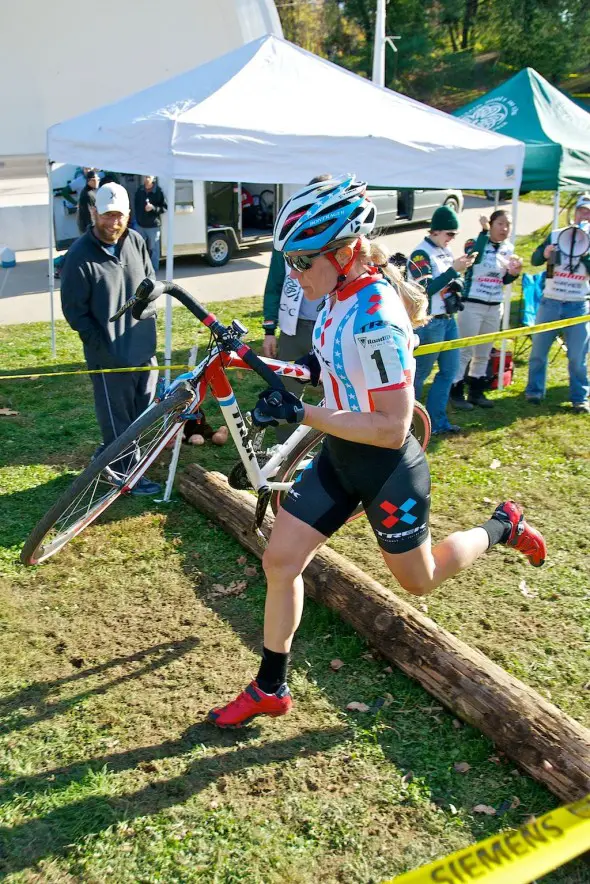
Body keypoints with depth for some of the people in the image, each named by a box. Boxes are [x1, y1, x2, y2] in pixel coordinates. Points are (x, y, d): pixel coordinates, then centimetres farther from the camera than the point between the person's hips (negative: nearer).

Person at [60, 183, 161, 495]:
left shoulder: (135, 241, 0)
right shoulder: (80, 255, -15)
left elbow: (151, 280, 17)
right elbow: (74, 310, -12)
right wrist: (103, 347, -14)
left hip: (144, 346, 7)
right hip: (109, 355, -6)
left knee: (143, 413, 19)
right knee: (117, 418, 5)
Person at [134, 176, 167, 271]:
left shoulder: (159, 191, -11)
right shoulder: (139, 190, 2)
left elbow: (164, 207, -9)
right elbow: (136, 205, 13)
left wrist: (153, 208, -23)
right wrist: (137, 218, 12)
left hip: (153, 226, -4)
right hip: (140, 225, 4)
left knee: (153, 249, 3)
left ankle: (154, 270, 12)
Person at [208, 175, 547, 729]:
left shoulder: (374, 319, -29)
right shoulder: (342, 295, -2)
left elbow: (392, 429, -29)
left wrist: (300, 413, -30)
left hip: (386, 469, -8)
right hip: (339, 456, 8)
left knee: (418, 580, 16)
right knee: (279, 561, 5)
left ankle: (502, 526, 39)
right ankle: (270, 688, 23)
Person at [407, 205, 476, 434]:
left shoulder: (445, 251, 10)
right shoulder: (420, 254, -13)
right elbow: (427, 289, -21)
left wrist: (462, 268, -1)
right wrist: (454, 269, -22)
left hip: (449, 320, 9)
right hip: (430, 323, -9)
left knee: (450, 370, 12)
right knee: (419, 373, 1)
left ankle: (437, 421, 21)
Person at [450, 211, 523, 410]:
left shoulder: (509, 248, 8)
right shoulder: (475, 242, -10)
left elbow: (505, 280, 15)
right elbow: (475, 258, -35)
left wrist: (514, 273, -5)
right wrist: (484, 231, -31)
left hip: (495, 307, 6)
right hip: (472, 305, -6)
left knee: (484, 353, 13)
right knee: (465, 351, -2)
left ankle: (476, 393, 24)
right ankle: (456, 393, 8)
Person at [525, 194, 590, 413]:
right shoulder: (556, 235, 4)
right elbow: (534, 260, 1)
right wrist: (544, 253, -20)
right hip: (550, 302, 1)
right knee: (538, 350, 7)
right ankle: (534, 391, 22)